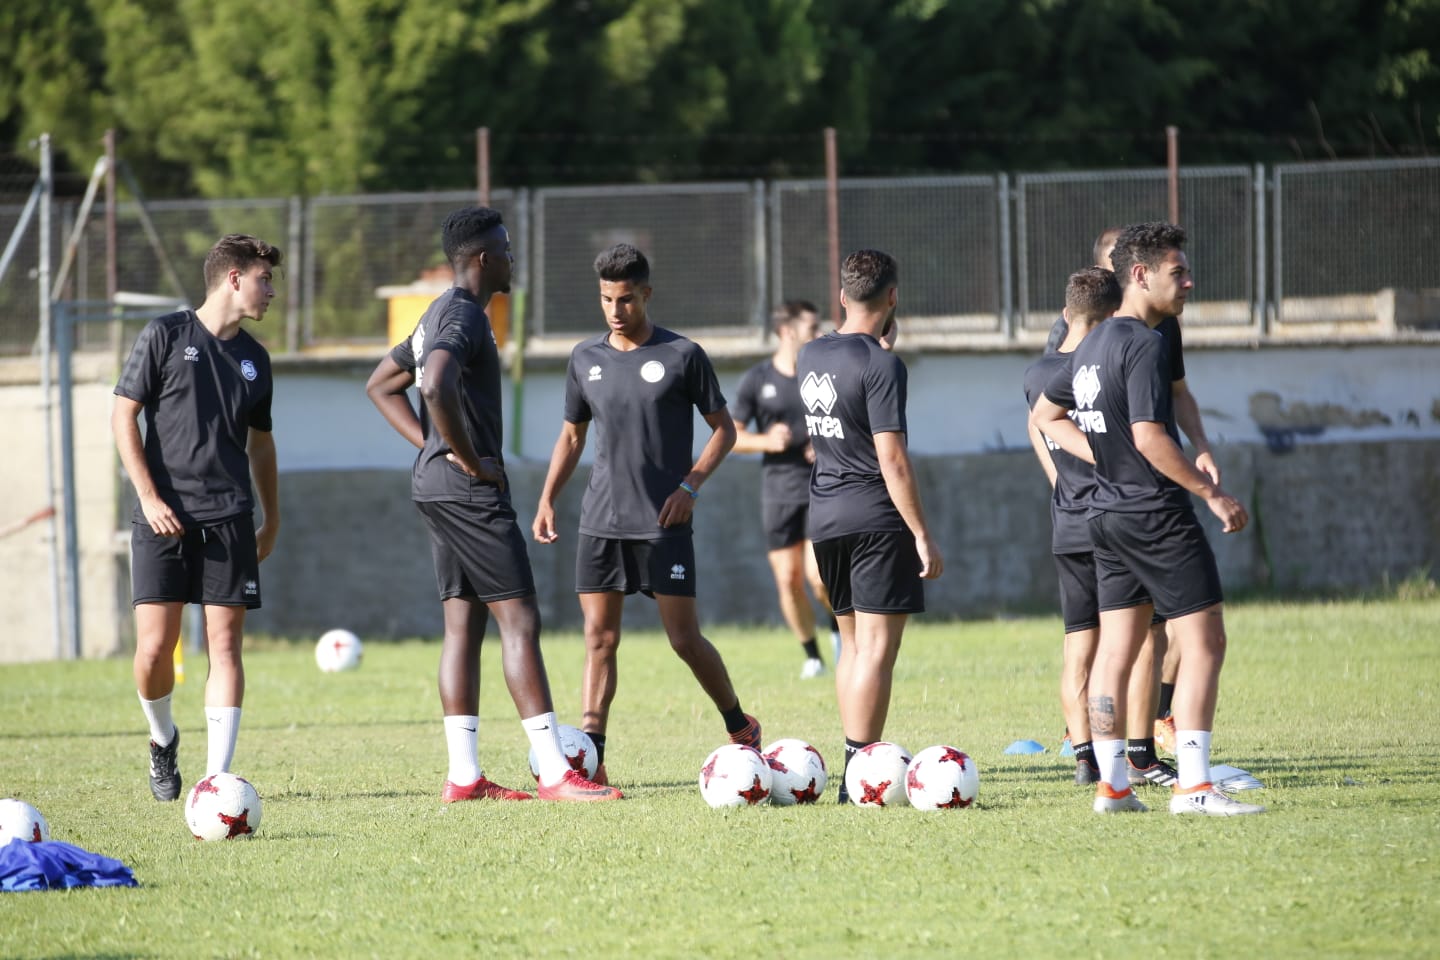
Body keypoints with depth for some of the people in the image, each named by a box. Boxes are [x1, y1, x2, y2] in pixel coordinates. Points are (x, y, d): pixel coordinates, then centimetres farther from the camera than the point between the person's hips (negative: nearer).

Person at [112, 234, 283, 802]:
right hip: (163, 518, -4)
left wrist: (272, 520, 23)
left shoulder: (253, 358, 15)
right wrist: (148, 496, -10)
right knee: (154, 647, -7)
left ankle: (218, 773, -5)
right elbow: (123, 415, -1)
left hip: (228, 519, 4)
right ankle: (163, 739, 21)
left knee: (224, 643, -5)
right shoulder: (165, 335, 0)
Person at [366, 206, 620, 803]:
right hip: (468, 490, -10)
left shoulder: (439, 316, 17)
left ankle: (464, 775, 7)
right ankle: (554, 772, -14)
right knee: (519, 620, -11)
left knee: (464, 624, 8)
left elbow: (381, 385, 28)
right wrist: (470, 461, -21)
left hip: (437, 483, 10)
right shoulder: (463, 317, -15)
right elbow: (437, 388, -33)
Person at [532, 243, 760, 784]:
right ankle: (591, 757, -4)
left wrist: (690, 485, -10)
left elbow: (723, 428, 2)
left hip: (663, 523, -4)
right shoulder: (586, 359, 9)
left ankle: (740, 728, 19)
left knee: (685, 639, -2)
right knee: (599, 638, -2)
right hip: (600, 522, 4)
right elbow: (572, 435, 19)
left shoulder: (682, 356, -3)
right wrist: (547, 500, 9)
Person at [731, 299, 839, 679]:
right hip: (779, 488, 1)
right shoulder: (756, 380, 2)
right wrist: (766, 441, -14)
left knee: (818, 575, -14)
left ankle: (840, 627, 14)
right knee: (788, 580, -1)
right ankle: (812, 655, 14)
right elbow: (731, 437, 5)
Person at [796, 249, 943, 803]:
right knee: (877, 649, -6)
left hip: (825, 517, 7)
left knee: (853, 644, 17)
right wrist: (922, 535, -15)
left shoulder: (810, 357, 9)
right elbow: (891, 458, -18)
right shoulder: (881, 366, -14)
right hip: (876, 519, -7)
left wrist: (877, 336, 24)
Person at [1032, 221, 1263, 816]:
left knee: (1116, 647, 11)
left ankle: (1111, 785, 12)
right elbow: (1150, 438, -23)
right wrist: (1212, 493, -17)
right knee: (1203, 643, -7)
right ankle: (1193, 788, -12)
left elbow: (1045, 416, 24)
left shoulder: (1092, 346, 13)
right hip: (1157, 515, -9)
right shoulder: (1145, 345, -16)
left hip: (1108, 514, 9)